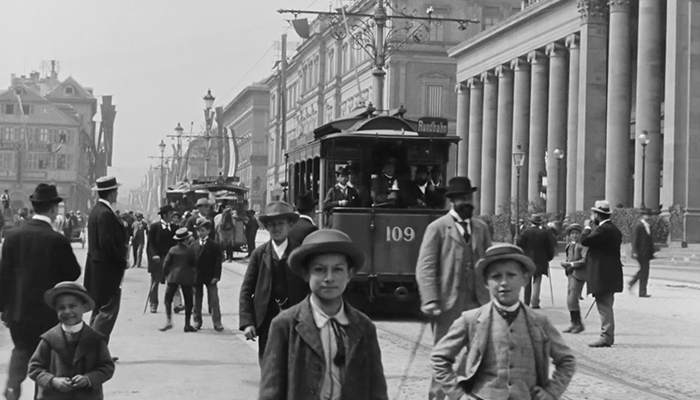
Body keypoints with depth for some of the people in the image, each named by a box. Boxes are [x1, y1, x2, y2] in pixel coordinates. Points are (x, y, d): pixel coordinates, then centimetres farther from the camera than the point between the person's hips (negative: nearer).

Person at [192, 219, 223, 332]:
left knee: (214, 300, -2)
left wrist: (216, 276, -14)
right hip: (196, 276, 3)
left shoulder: (214, 245, -5)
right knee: (196, 300, 9)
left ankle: (217, 322, 2)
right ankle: (197, 321, 19)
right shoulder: (193, 245, 4)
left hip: (210, 277, -3)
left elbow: (218, 262, -7)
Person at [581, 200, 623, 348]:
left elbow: (584, 240, -22)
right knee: (606, 306, 16)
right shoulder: (614, 229, 14)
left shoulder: (603, 229, -18)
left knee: (604, 306, -8)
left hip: (603, 275, -10)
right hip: (610, 274, 10)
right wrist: (592, 227, 16)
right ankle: (608, 336, 21)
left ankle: (606, 337, -7)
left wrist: (587, 227, -5)